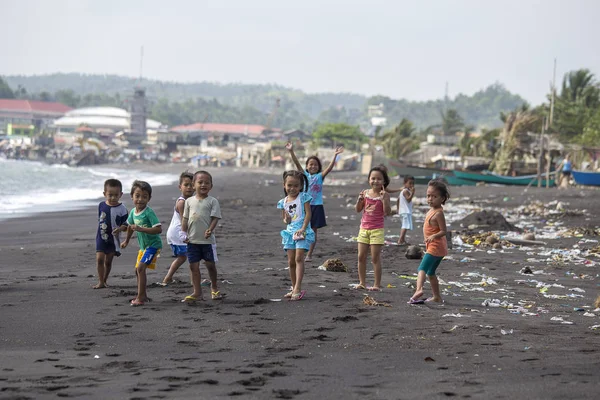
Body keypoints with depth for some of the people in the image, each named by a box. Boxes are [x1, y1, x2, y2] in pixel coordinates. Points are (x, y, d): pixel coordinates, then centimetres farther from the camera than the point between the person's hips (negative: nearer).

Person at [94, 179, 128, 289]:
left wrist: (120, 229, -29)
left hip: (114, 239, -1)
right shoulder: (101, 205, -2)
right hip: (101, 237, 1)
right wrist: (101, 230, 12)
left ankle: (105, 280, 25)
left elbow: (126, 224, -8)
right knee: (99, 259, -11)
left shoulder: (122, 209, -10)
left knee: (108, 261, 8)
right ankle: (100, 282, -7)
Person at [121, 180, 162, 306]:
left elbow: (159, 229, -28)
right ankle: (143, 295, 34)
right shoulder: (133, 212, 2)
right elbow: (130, 226, 22)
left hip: (153, 245, -9)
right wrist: (127, 241, 34)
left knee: (141, 268, -20)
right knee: (138, 270, 18)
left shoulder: (149, 212, -21)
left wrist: (141, 229, -34)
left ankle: (140, 298, -18)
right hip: (143, 245, 9)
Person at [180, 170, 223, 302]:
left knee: (210, 264, 7)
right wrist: (183, 233, 2)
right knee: (194, 266, 4)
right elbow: (185, 218, 10)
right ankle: (197, 293, 10)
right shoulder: (189, 201, 8)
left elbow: (215, 218, -7)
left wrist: (210, 230, -22)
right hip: (192, 240, 3)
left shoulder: (212, 201, -1)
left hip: (207, 240, -3)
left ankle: (214, 287, 30)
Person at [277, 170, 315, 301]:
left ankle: (298, 289, -21)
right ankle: (294, 289, 17)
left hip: (302, 232, -6)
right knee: (291, 261, 7)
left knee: (299, 258, -16)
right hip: (290, 232, 6)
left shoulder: (304, 197, -3)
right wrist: (286, 220, -6)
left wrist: (303, 228, -20)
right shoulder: (283, 202, 10)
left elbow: (308, 213, -9)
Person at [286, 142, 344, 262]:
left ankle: (309, 254, 11)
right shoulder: (305, 175, 3)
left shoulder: (320, 176, 0)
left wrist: (335, 155, -24)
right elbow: (297, 163, -7)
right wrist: (291, 151, -18)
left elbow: (329, 168, -12)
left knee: (314, 230, 4)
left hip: (317, 206, 0)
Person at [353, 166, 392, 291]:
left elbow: (387, 212, -14)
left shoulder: (384, 195, -6)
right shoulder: (366, 193, 4)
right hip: (364, 228, 5)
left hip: (377, 230, -4)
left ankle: (377, 284, 2)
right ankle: (362, 282, 17)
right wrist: (360, 199, -11)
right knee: (361, 257, 7)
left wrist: (384, 199, -24)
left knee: (375, 258, -4)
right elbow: (358, 209, 7)